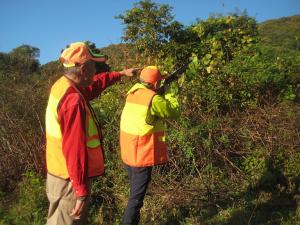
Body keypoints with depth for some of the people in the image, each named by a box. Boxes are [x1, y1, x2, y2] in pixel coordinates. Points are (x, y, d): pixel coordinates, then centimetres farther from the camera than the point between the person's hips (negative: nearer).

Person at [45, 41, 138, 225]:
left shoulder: (62, 85, 2)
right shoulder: (74, 100, -28)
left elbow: (94, 85, 20)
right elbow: (75, 149, -29)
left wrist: (121, 74, 27)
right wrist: (82, 191, -24)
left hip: (60, 172, 9)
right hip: (71, 178, -9)